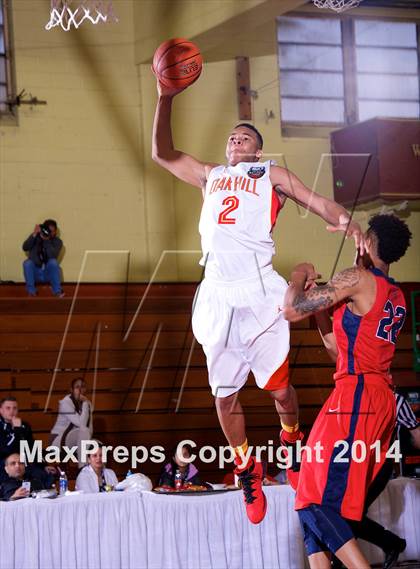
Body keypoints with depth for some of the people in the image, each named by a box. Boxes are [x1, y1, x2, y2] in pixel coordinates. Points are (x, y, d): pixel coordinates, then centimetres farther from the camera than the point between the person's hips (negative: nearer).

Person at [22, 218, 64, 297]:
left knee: (53, 262, -30)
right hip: (35, 273, 1)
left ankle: (57, 291, -24)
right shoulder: (35, 237, 0)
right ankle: (31, 291, -20)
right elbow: (25, 248, -18)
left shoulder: (57, 241, -3)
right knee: (27, 263, -29)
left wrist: (46, 240, -30)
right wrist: (34, 234, -27)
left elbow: (53, 256, -21)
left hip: (48, 273, -1)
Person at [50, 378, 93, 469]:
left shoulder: (87, 403, 4)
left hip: (76, 440, 7)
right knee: (83, 430, -33)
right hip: (59, 439, -7)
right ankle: (83, 468, -33)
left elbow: (90, 427, 4)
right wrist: (85, 404, -23)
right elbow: (82, 424, -27)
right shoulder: (66, 402, -17)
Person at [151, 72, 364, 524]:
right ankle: (247, 468, 20)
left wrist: (346, 222, -16)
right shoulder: (211, 176, 27)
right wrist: (165, 100, 15)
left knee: (278, 386, -2)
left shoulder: (271, 175, 16)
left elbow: (318, 202, 6)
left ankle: (291, 442, 26)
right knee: (223, 394, 5)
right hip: (218, 295, 4)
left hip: (258, 292, -4)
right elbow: (162, 154, 27)